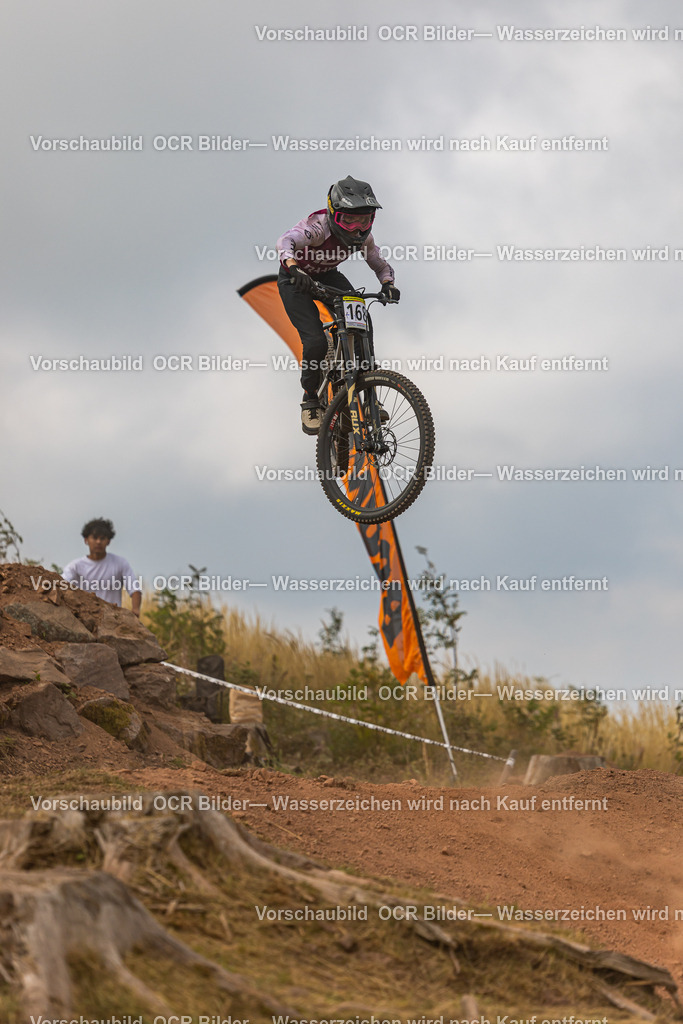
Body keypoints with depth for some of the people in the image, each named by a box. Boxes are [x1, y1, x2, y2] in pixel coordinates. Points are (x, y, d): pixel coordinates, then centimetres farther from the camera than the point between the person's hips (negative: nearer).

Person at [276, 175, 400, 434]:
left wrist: (388, 284, -30)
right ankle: (310, 402, 1)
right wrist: (293, 267, -73)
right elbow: (287, 240, -52)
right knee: (315, 342, -21)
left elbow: (380, 266, -7)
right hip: (296, 278, -5)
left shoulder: (363, 237, -19)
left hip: (327, 276, 5)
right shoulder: (318, 226, -36)